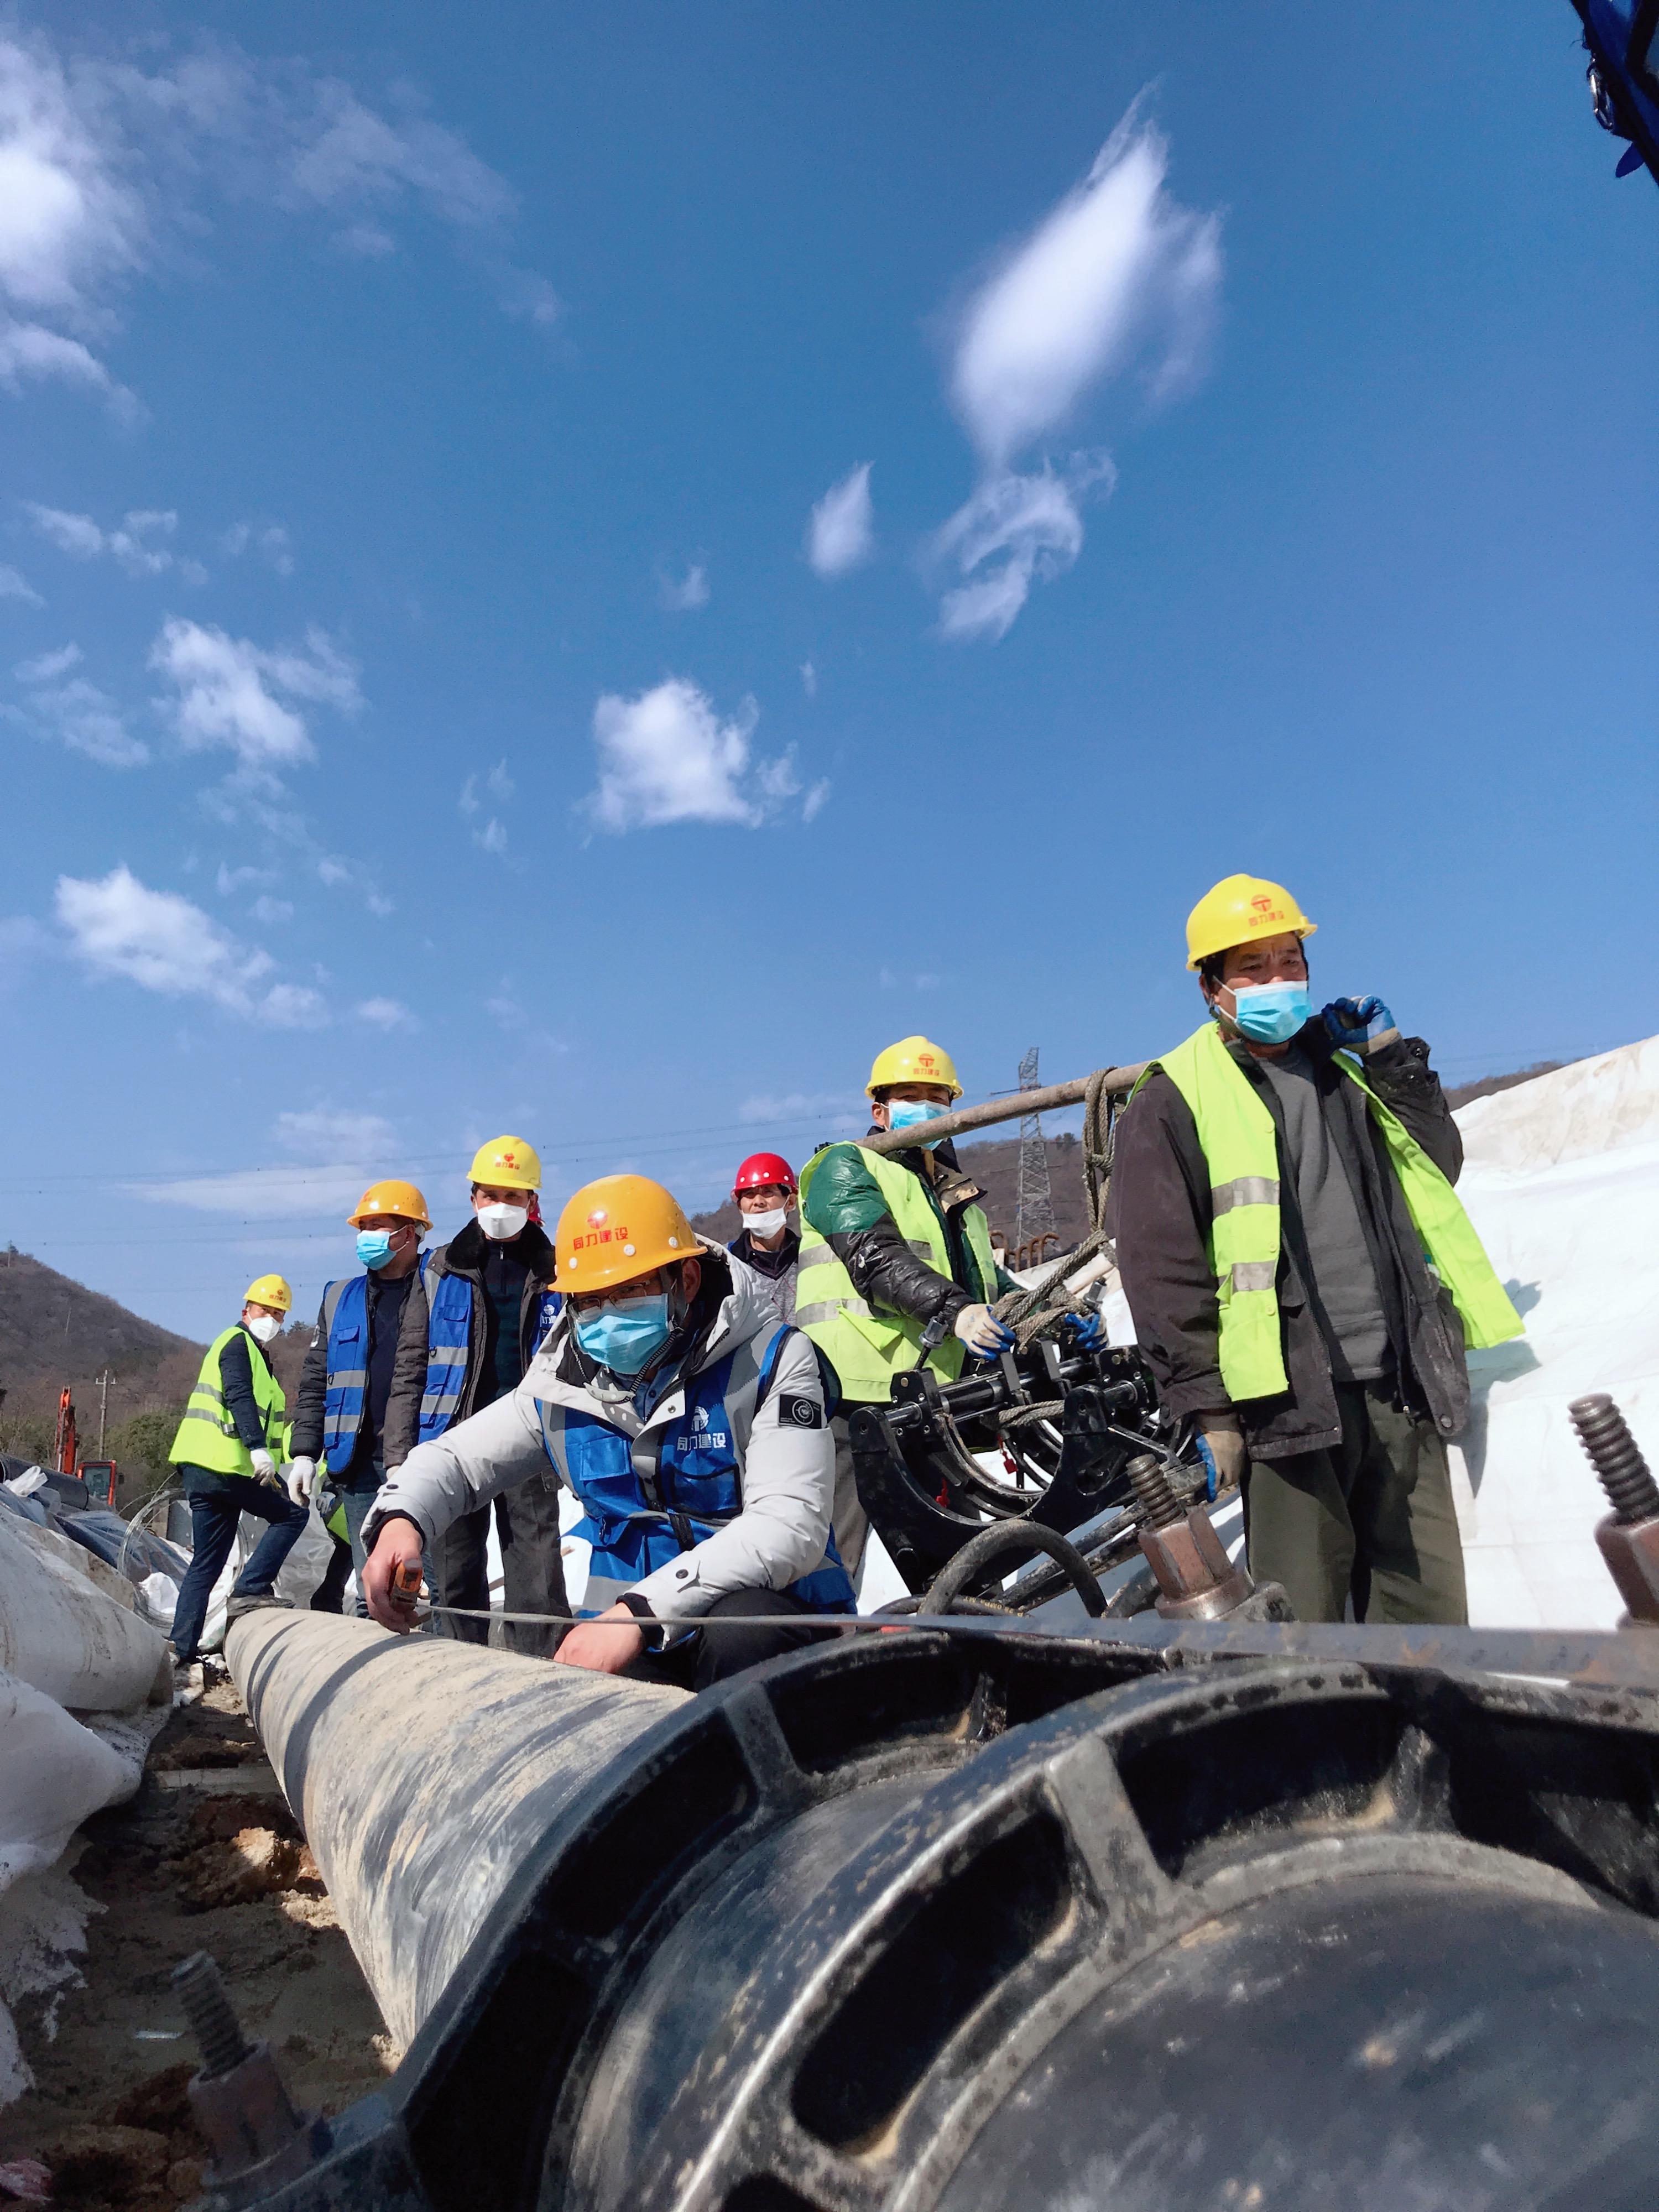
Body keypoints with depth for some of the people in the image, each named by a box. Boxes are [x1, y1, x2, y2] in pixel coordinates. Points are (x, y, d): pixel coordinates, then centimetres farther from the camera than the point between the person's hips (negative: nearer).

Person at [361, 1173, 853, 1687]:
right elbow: (455, 1458, 13)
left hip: (771, 1618, -3)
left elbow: (790, 1527, -23)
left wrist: (638, 1614, -32)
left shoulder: (769, 1361, -12)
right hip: (633, 1646, 4)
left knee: (739, 1628, -36)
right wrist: (401, 1519, -12)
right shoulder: (563, 1386, 3)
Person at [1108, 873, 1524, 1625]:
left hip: (1400, 1385, 6)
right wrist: (1208, 1407, -10)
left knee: (1430, 1607, 11)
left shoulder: (1345, 1068, 17)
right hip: (1289, 1395, -5)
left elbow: (1439, 1169, 17)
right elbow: (1159, 1267, -7)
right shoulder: (1174, 1100, -2)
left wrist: (1393, 1059, 7)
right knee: (1302, 1621, 1)